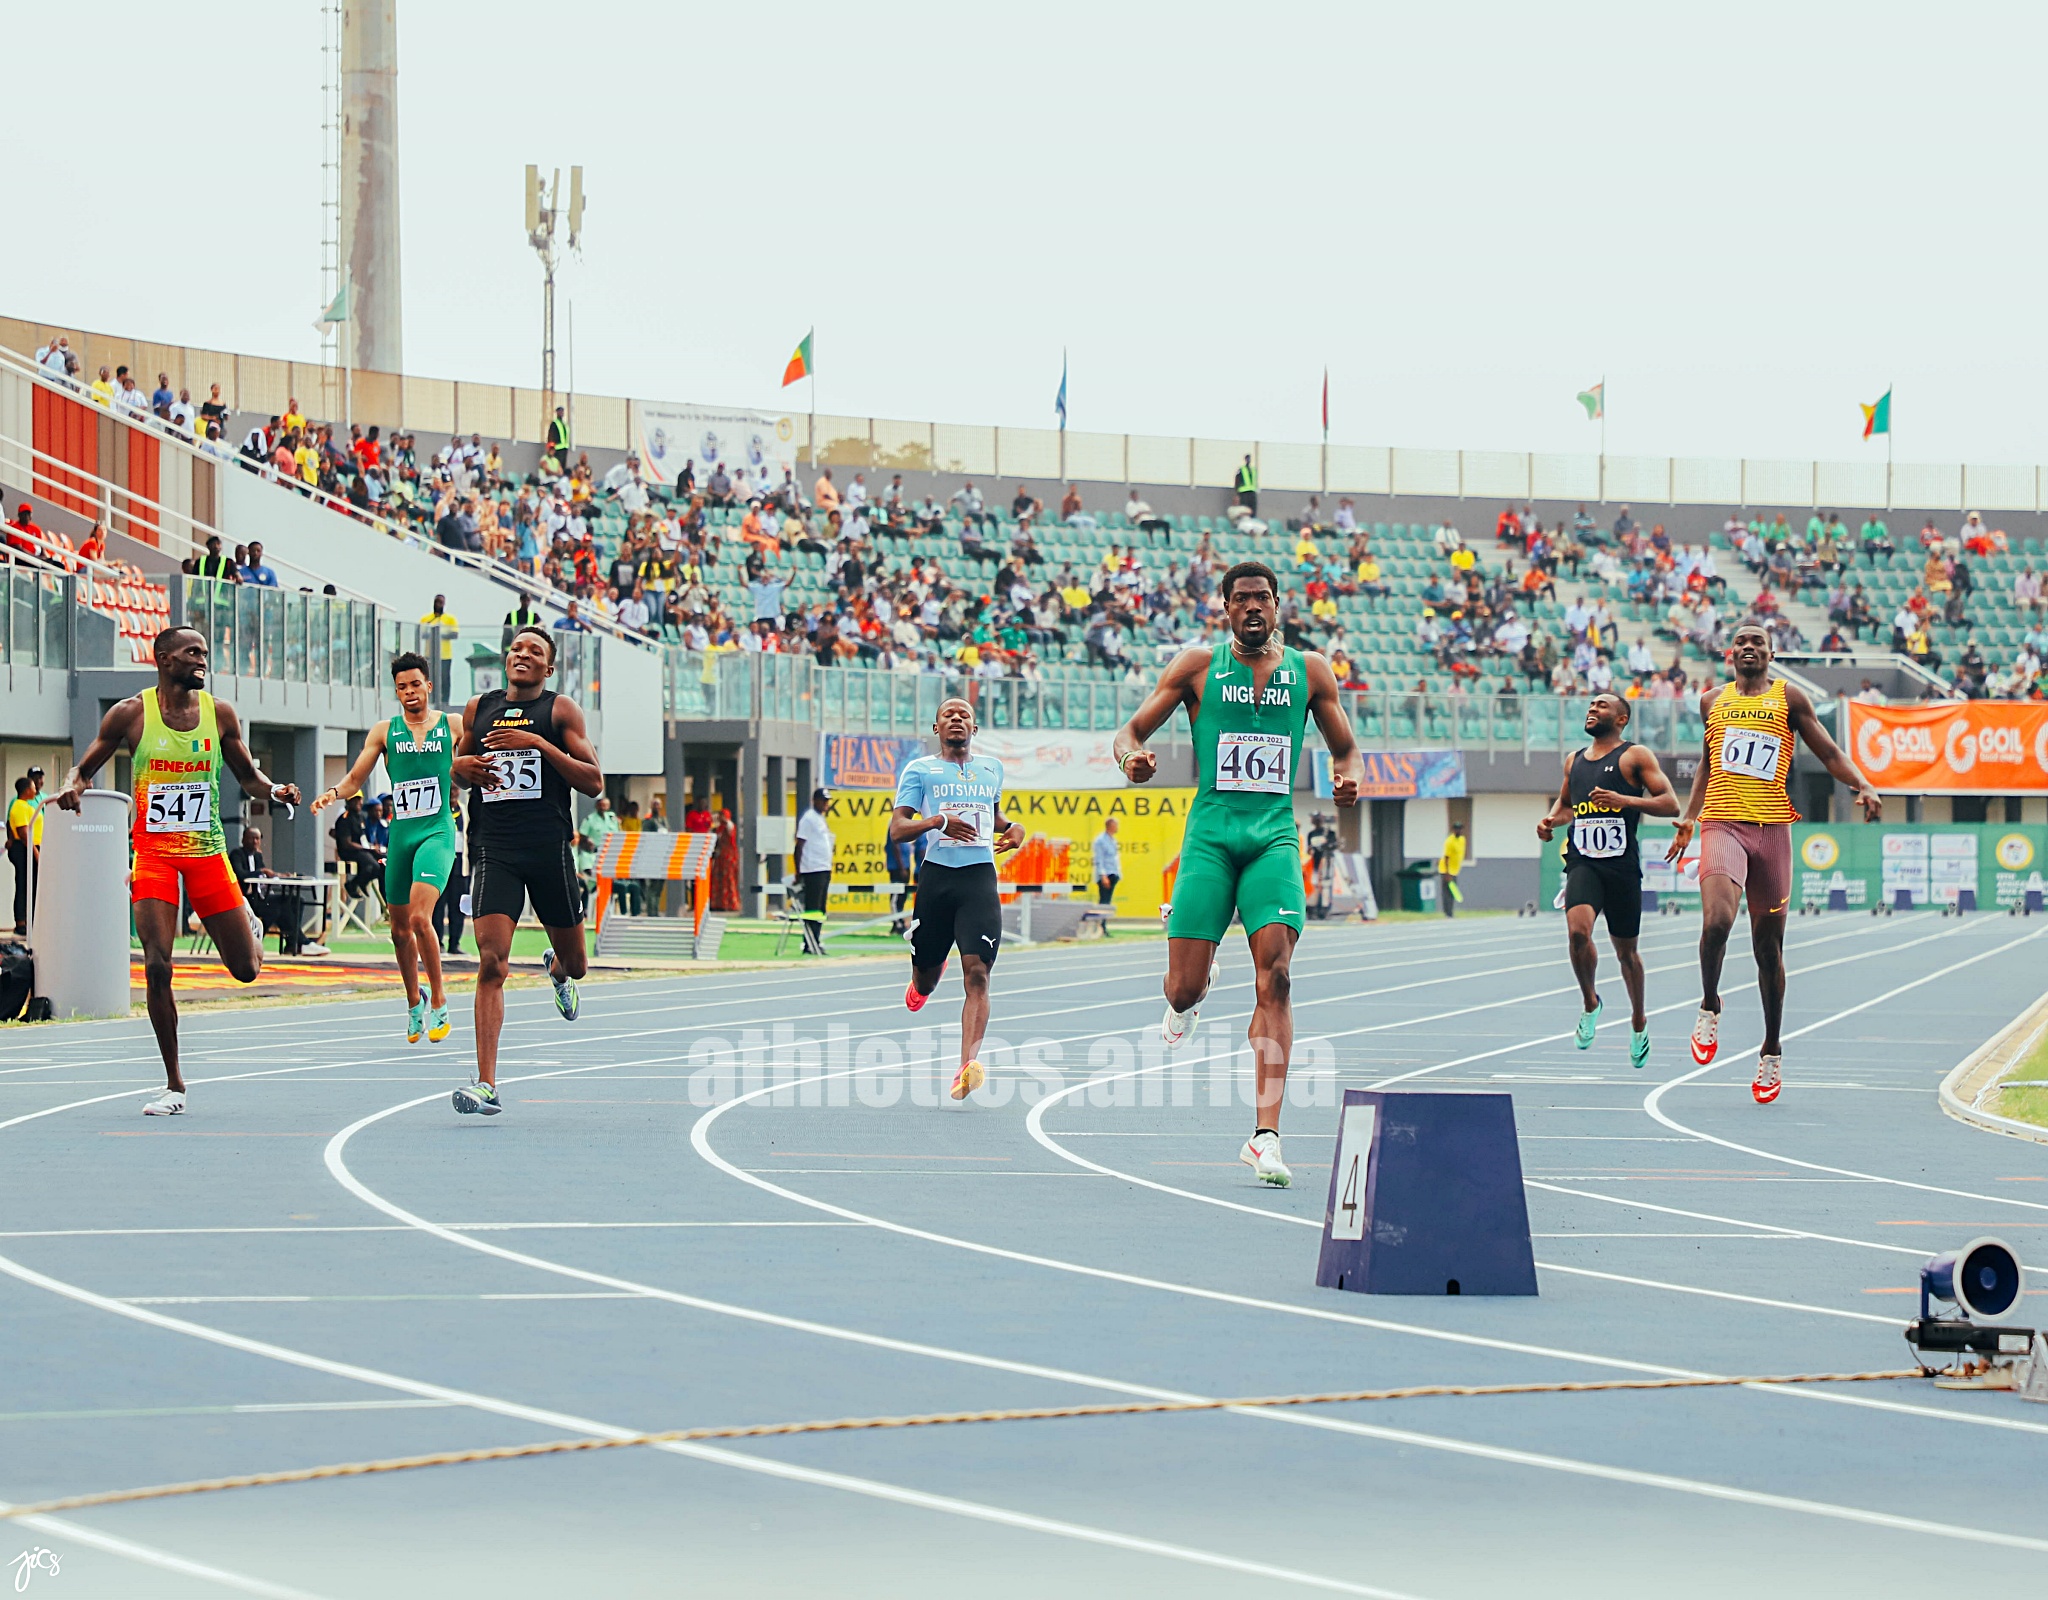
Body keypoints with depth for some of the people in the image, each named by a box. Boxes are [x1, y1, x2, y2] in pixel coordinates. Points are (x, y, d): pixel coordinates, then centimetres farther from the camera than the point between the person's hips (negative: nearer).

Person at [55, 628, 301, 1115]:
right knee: (157, 966, -15)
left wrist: (274, 790, -9)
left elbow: (248, 776, 13)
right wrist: (72, 787, -18)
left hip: (207, 853, 2)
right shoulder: (131, 714, -3)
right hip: (154, 854, -2)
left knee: (246, 969, 3)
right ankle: (174, 1086, -4)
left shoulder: (219, 714, 3)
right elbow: (84, 768, 5)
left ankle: (249, 923, 42)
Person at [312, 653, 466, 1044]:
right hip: (400, 833, 4)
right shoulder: (384, 733, 10)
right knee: (400, 928, 9)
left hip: (437, 832, -4)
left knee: (420, 916, -22)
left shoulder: (454, 726, 5)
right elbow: (354, 780, 9)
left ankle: (438, 1001, -9)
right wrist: (333, 793, -11)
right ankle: (414, 1002, 31)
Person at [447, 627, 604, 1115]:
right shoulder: (478, 709, 11)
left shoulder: (560, 710, 2)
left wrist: (540, 743, -16)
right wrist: (462, 767, 0)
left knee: (574, 962, 15)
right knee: (491, 962, -16)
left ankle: (558, 970, 56)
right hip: (493, 849, 0)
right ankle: (486, 1084, -18)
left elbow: (593, 782, -6)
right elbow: (459, 767, 26)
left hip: (549, 849, 0)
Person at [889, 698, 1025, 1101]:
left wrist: (1013, 828, 14)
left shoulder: (992, 768, 20)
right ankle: (921, 986, 49)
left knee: (977, 974, -17)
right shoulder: (919, 770, 8)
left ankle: (969, 1065, -27)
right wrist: (937, 821, -19)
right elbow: (896, 830, 0)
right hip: (936, 875, -1)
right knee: (926, 979, 9)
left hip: (980, 877, 1)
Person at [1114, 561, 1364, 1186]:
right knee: (1184, 989, -7)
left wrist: (1349, 777, -5)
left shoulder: (1308, 670, 10)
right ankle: (1187, 1001, 35)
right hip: (1211, 833, 0)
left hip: (1274, 836, 0)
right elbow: (1131, 730, 7)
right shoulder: (1199, 665, 6)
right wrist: (1132, 755, -17)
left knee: (1275, 976, -16)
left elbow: (1346, 748, 19)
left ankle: (1265, 1135, -18)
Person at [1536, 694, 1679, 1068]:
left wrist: (1625, 800, -19)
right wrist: (1552, 820, 11)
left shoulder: (1635, 756, 0)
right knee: (1578, 930, -24)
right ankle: (1590, 1004, 0)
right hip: (1582, 861, 3)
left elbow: (1670, 804, -6)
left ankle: (1638, 1022, 31)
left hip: (1622, 865, -3)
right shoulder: (1574, 760, 16)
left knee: (1625, 950, 9)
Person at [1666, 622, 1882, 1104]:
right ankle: (1709, 1006, -1)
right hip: (1722, 825, 0)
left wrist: (1863, 785, -12)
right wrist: (1689, 818, 24)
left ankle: (1772, 1050, 18)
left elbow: (1828, 752, 5)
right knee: (1717, 920, -26)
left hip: (1771, 828, 0)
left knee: (1768, 944, 5)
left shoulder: (1789, 698, 7)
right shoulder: (1712, 701, 14)